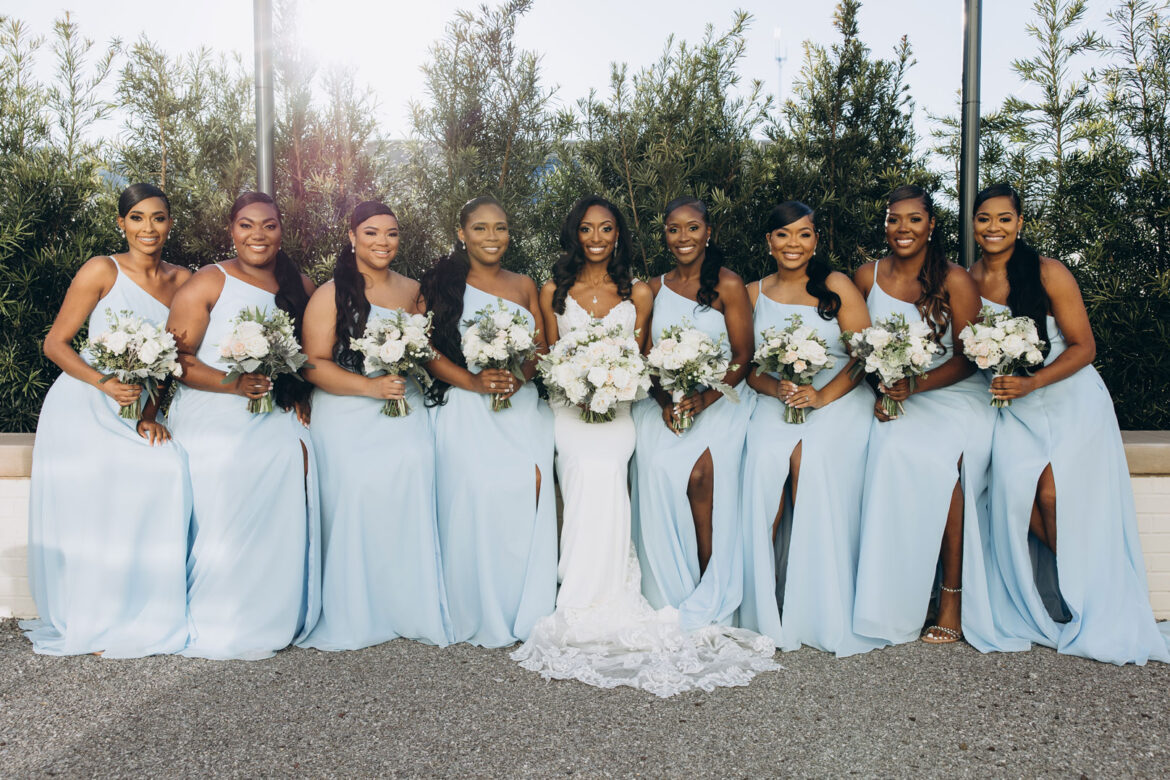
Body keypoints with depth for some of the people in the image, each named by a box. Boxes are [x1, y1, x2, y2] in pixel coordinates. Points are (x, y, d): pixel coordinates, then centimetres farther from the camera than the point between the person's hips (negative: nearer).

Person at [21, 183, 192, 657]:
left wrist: (150, 413, -4)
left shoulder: (182, 280, 8)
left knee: (166, 474, -19)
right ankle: (86, 622, 1)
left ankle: (138, 618, -7)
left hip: (137, 410, 3)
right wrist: (106, 384, -19)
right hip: (81, 406, -3)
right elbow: (55, 343, -3)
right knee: (82, 505, -16)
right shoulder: (102, 271, -4)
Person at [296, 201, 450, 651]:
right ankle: (353, 618, 0)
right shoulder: (331, 294, 3)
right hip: (346, 417, -3)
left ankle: (410, 610, -2)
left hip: (405, 413, 3)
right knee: (355, 498, -17)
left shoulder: (414, 291, 16)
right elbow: (314, 364, -4)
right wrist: (370, 386, -15)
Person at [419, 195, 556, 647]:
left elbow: (542, 348, 13)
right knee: (479, 490, -17)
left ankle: (526, 612, -3)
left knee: (532, 483, -16)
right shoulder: (443, 283, 7)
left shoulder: (524, 285, 18)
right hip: (468, 410, -3)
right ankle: (483, 616, -2)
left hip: (521, 405, 3)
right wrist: (473, 380, -13)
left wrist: (520, 374, -8)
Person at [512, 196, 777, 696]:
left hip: (616, 409, 0)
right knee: (590, 470, -27)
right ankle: (590, 610, -19)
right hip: (568, 407, 0)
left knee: (604, 471, -26)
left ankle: (595, 609, -16)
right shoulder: (553, 292, 12)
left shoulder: (638, 294, 12)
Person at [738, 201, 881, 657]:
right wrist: (775, 388, -11)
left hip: (839, 398, -2)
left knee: (811, 455, -31)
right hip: (776, 402, 2)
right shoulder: (753, 294, 14)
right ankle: (767, 607, -17)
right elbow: (747, 366, 10)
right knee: (765, 454, -28)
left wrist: (822, 396, -16)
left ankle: (820, 609, -18)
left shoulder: (837, 286, 4)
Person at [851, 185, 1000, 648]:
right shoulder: (867, 277, 6)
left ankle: (952, 598, -19)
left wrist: (917, 385, -20)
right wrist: (880, 392, -5)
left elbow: (967, 360, -5)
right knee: (891, 449, -30)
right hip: (893, 399, 2)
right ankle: (893, 605, -22)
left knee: (938, 458, -32)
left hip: (953, 393, -2)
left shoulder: (954, 281, -3)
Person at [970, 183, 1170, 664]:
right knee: (1014, 483, -21)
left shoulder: (1048, 273, -9)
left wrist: (1032, 382, -22)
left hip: (1069, 397, -3)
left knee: (1054, 493, -18)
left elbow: (1083, 346, -9)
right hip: (1015, 407, 3)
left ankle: (1090, 613, 4)